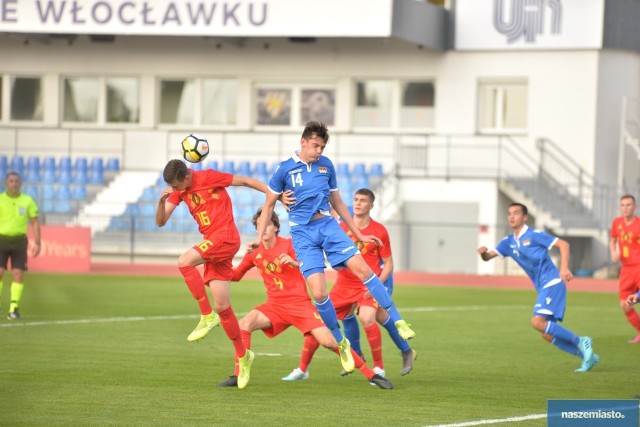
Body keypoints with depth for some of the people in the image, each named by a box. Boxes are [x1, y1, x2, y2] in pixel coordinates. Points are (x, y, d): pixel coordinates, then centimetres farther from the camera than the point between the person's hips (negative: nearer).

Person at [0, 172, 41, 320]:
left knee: (18, 274, -5)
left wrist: (37, 243, 0)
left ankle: (14, 308, -1)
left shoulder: (27, 201, 3)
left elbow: (35, 222, 8)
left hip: (19, 240, 1)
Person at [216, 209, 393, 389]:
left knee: (329, 341, -15)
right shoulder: (254, 253, 6)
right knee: (244, 324, -22)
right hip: (275, 305, 4)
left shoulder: (288, 245, -6)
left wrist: (294, 263, -33)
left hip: (300, 303, -4)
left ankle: (371, 374, -7)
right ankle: (238, 376, -18)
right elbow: (235, 275, 17)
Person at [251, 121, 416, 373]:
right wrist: (259, 238, 0)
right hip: (303, 232, -3)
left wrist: (359, 234, 19)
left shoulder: (326, 165, 8)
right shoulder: (285, 169, -1)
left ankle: (397, 321, -10)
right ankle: (341, 343, 5)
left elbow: (337, 203, 18)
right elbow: (269, 204, 9)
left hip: (328, 225, 3)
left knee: (362, 268, -16)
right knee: (318, 293, -13)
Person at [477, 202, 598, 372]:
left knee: (538, 322, -23)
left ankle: (580, 342, -14)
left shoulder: (534, 235, -6)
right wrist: (484, 252, -17)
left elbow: (563, 244, -9)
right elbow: (488, 256, 8)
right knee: (548, 334, 2)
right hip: (543, 289, 8)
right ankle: (587, 356, 8)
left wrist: (564, 268, -22)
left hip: (552, 283, -8)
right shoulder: (508, 242, 14)